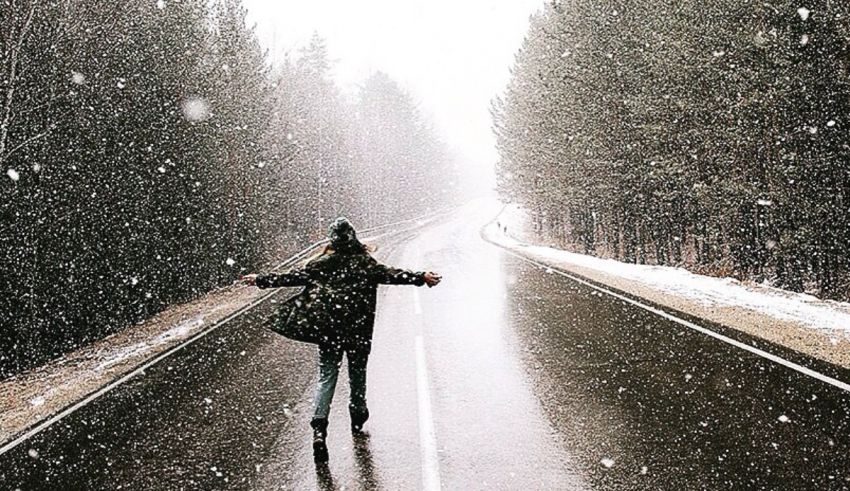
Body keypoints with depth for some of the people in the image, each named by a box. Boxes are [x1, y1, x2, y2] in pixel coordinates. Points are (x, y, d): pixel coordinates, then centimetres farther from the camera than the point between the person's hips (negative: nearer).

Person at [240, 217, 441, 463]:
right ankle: (357, 419, 34)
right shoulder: (365, 262, -2)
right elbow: (390, 275, -13)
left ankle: (319, 428, -14)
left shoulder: (320, 264, 2)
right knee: (358, 375, 18)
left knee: (326, 377, 2)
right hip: (359, 331, 0)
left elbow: (292, 277, 5)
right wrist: (421, 277, -17)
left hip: (329, 330, 1)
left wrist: (260, 280, 16)